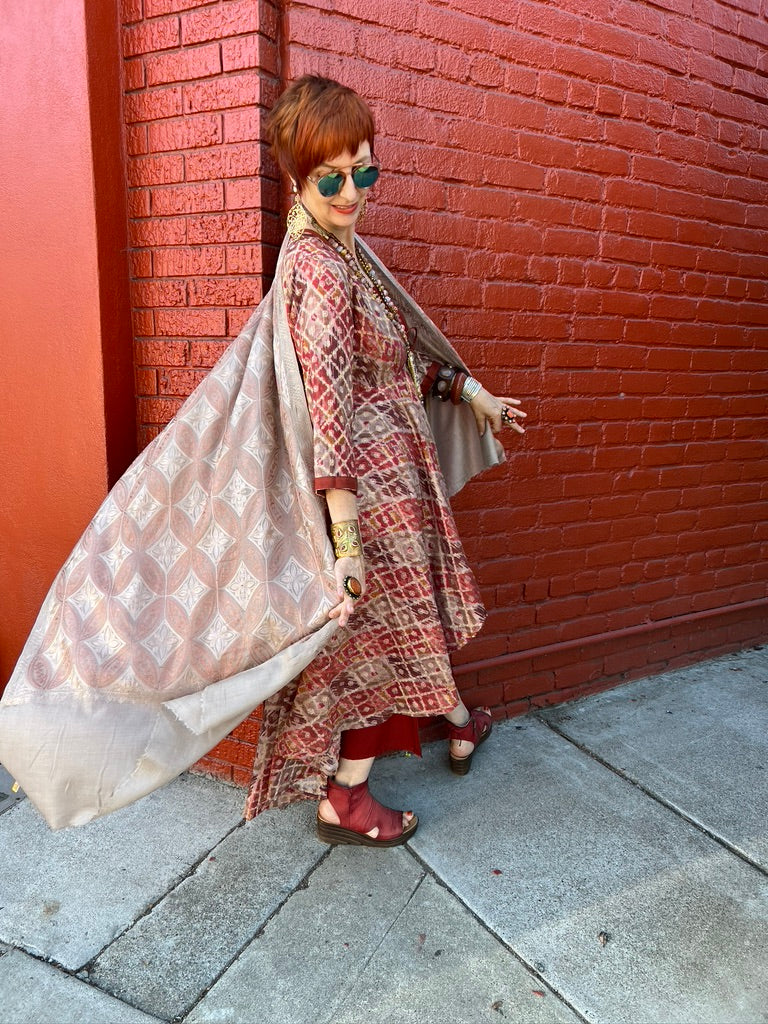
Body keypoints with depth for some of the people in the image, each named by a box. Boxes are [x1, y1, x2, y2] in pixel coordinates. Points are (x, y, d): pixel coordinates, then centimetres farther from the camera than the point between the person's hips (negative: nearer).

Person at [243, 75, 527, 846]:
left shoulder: (347, 249, 9)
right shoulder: (320, 269, -21)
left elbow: (399, 359, 19)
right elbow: (328, 408, -29)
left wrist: (470, 391, 19)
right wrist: (348, 540, -30)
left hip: (398, 465, 9)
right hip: (373, 475, -9)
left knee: (414, 603, 24)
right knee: (387, 623, 6)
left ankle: (458, 723, 50)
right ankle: (343, 803, 25)